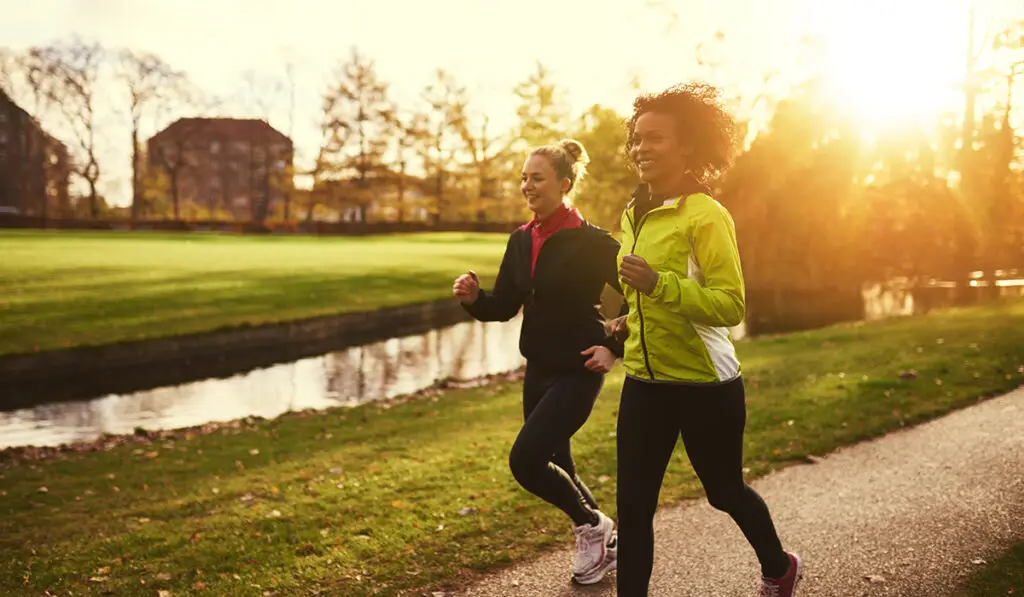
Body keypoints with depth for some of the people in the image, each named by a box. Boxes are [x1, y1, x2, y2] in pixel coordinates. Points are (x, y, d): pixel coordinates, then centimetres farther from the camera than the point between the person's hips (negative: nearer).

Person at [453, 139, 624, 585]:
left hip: (577, 371, -7)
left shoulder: (593, 242, -15)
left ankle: (591, 524, 13)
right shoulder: (521, 240, 4)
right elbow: (505, 305, 7)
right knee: (555, 466, 15)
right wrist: (473, 298, -12)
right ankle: (603, 545, 38)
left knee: (525, 459, -14)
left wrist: (615, 348, -15)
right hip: (538, 370, 7)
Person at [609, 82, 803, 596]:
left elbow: (731, 306, -23)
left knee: (724, 492, 16)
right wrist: (630, 323, 8)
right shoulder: (634, 215, 6)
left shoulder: (706, 215, -17)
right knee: (633, 505, 4)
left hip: (705, 386, -6)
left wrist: (657, 285, -33)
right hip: (645, 383, 6)